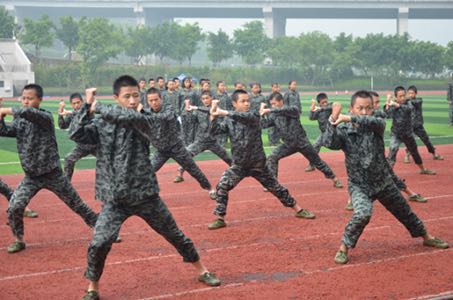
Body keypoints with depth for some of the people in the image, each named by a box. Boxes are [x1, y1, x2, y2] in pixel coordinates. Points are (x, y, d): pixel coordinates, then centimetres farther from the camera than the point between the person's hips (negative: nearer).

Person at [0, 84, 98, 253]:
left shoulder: (46, 117, -13)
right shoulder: (19, 122, 4)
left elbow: (30, 112, -33)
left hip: (52, 174, -4)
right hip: (31, 176, 4)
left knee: (76, 204, 6)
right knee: (14, 208, -11)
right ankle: (18, 240, 10)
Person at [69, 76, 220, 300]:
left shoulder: (141, 120, -7)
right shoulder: (102, 124, 1)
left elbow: (129, 116, -29)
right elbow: (76, 134, -11)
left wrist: (97, 107, -18)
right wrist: (87, 106, -15)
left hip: (145, 194, 0)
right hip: (115, 199, 1)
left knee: (175, 235, 12)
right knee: (99, 244, -14)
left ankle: (201, 270, 33)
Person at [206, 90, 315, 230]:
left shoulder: (253, 116, -10)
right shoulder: (229, 121, 1)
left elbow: (245, 117, -32)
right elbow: (215, 131, -10)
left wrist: (224, 113, -39)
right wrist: (213, 115, -24)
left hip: (258, 164, -2)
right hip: (238, 164, 2)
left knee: (276, 188, 7)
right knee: (222, 186, -16)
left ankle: (298, 210, 23)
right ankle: (219, 219, -5)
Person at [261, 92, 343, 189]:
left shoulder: (293, 110, -15)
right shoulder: (274, 115, 2)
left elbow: (285, 110, -37)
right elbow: (264, 125, -1)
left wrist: (270, 111, -41)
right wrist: (263, 114, -13)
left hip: (302, 142, -5)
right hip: (288, 144, 5)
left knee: (317, 161, 4)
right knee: (272, 158, -11)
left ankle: (335, 179, 17)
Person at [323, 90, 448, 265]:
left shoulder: (377, 126, -10)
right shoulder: (343, 131, -11)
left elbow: (375, 122, -34)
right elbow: (330, 144, -30)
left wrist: (350, 119, -46)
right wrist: (333, 121, -44)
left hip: (383, 183, 3)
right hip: (359, 186, -3)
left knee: (404, 212, 20)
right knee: (363, 213, -31)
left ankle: (426, 237, 45)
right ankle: (344, 248, -13)